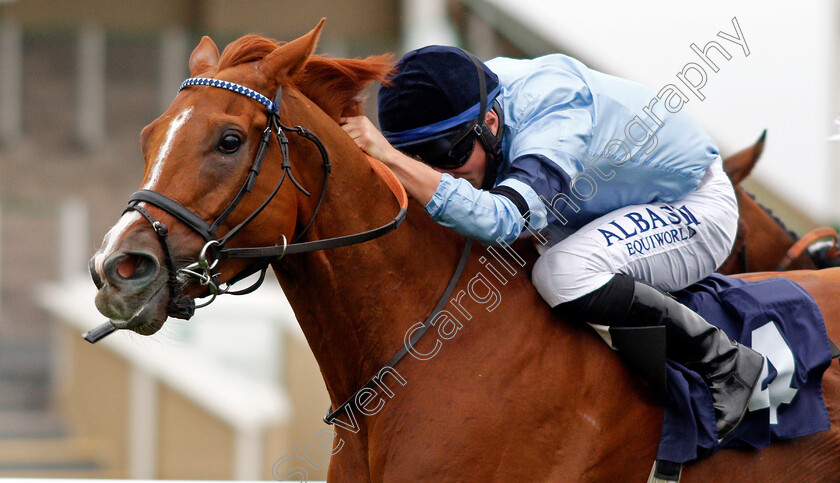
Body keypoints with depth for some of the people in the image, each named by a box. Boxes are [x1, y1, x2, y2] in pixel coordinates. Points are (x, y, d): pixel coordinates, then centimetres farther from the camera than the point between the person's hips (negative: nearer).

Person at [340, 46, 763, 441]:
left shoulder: (554, 129, -38)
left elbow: (501, 220, -55)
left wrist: (389, 157, -57)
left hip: (697, 208, -9)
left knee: (563, 274, -33)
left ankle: (723, 364, -18)